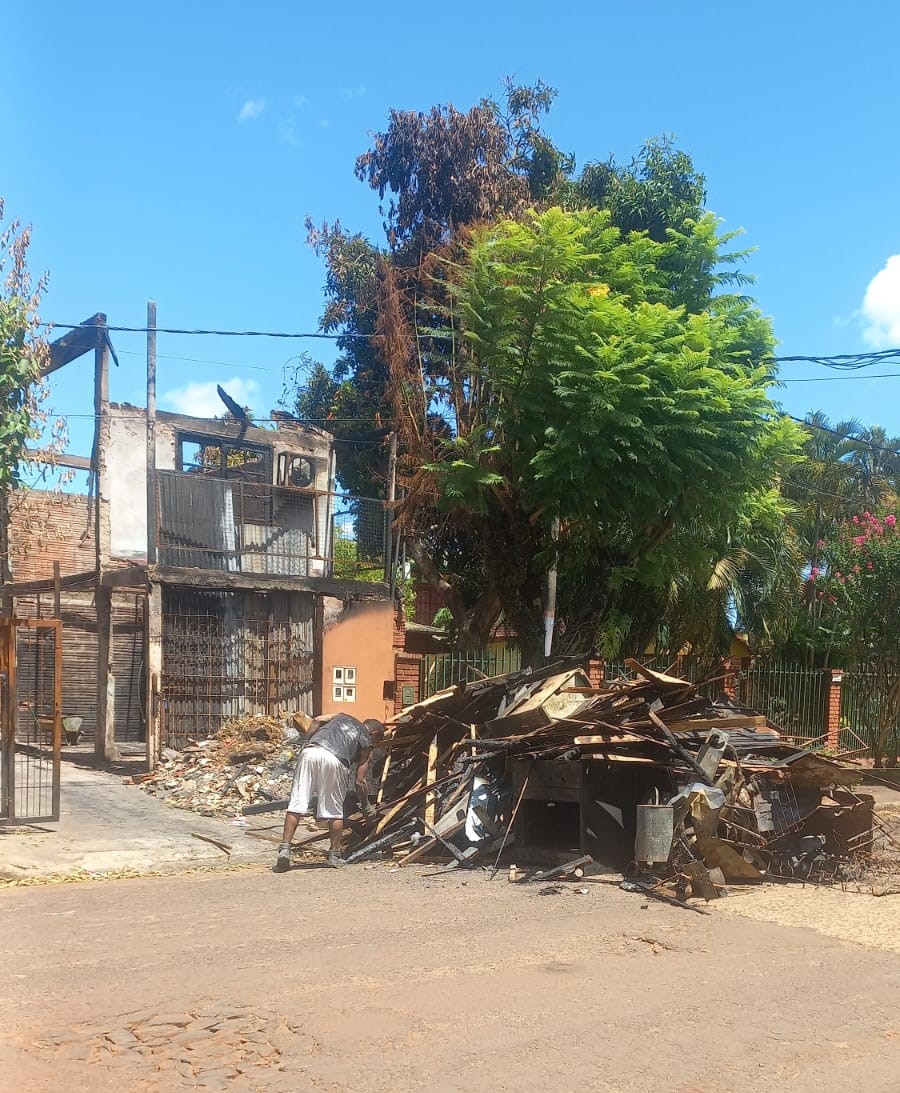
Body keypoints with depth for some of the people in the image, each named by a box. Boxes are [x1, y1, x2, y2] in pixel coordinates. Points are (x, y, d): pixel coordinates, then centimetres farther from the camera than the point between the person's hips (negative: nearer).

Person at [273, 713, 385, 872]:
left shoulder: (341, 717, 35)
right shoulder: (366, 741, 24)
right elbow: (360, 781, 20)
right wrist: (366, 807, 31)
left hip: (309, 752, 3)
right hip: (334, 759, -3)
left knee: (296, 804, 2)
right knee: (335, 811, 13)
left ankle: (284, 850, -5)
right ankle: (334, 855, 18)